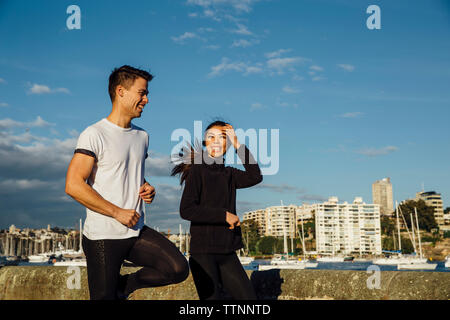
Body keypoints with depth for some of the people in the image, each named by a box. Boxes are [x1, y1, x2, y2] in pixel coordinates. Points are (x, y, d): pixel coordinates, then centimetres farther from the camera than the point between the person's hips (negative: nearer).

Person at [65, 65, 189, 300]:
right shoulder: (94, 135, -10)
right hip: (103, 237, -6)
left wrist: (146, 188, 4)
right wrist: (118, 212, -17)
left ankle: (123, 284, 12)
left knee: (178, 269, -9)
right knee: (104, 297, 1)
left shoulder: (142, 136, 12)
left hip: (137, 232, 6)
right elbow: (73, 185, -17)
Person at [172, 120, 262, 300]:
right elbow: (186, 210, -15)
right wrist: (224, 215, -16)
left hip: (226, 251, 6)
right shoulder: (197, 170, -6)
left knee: (248, 297, 7)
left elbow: (254, 177, -5)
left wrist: (238, 145, -7)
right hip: (203, 252, -6)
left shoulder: (228, 174, 12)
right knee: (211, 297, -2)